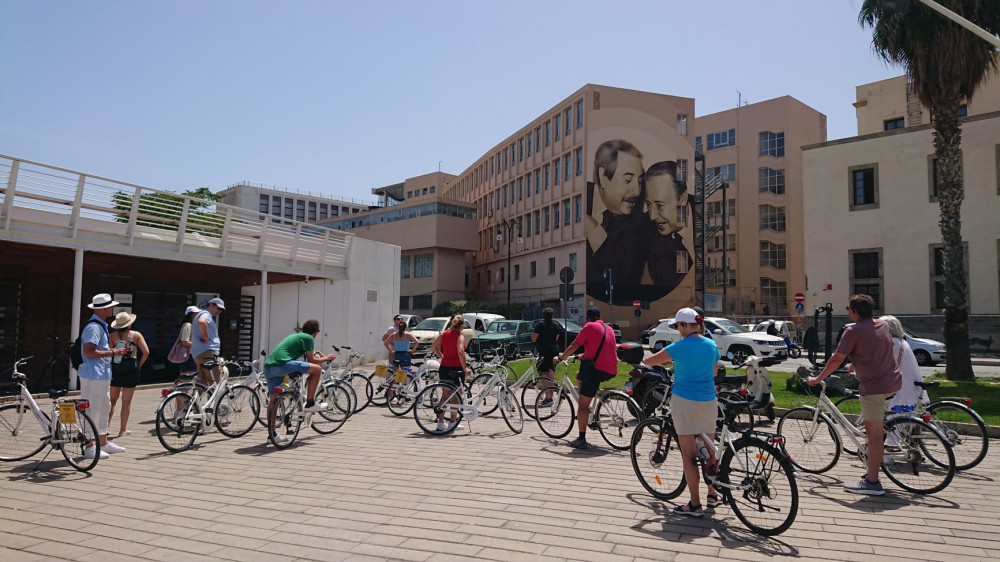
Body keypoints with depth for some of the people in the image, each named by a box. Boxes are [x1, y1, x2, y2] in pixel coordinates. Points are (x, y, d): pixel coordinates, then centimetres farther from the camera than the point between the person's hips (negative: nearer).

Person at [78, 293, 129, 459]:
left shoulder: (101, 326, 15)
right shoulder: (94, 327, -18)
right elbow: (88, 352, -26)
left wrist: (114, 351, 12)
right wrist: (112, 353, -22)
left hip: (103, 375, 11)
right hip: (93, 376, -11)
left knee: (104, 408, 16)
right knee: (92, 411, -2)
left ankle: (104, 442, 26)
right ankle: (89, 447, 7)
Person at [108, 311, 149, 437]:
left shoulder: (112, 335, 2)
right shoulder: (136, 335, -1)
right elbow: (146, 352, -7)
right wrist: (139, 365, 5)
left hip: (115, 369, 2)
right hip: (131, 369, -2)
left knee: (112, 399, 16)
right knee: (126, 401, 4)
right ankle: (123, 429, 10)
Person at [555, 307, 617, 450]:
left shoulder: (589, 326, -1)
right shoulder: (609, 329, 20)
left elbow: (574, 346, -5)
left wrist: (560, 359, 6)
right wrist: (585, 356, 44)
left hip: (597, 369, -8)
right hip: (611, 371, 8)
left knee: (583, 405, -3)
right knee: (579, 376, 30)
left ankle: (581, 440, -6)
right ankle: (586, 409, 21)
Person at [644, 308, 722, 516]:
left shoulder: (680, 347, -12)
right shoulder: (712, 345, 5)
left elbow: (648, 361, -10)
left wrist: (667, 359, 11)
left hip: (685, 402, -6)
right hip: (708, 403, 6)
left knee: (689, 455, 1)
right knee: (709, 451, 20)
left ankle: (695, 505, 5)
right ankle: (712, 495, 33)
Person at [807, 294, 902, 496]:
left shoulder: (854, 331, -11)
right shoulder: (882, 325, 13)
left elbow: (837, 359, -14)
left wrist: (817, 379, -3)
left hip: (874, 385, -8)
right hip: (894, 382, 8)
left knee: (873, 433, -5)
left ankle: (872, 482, -1)